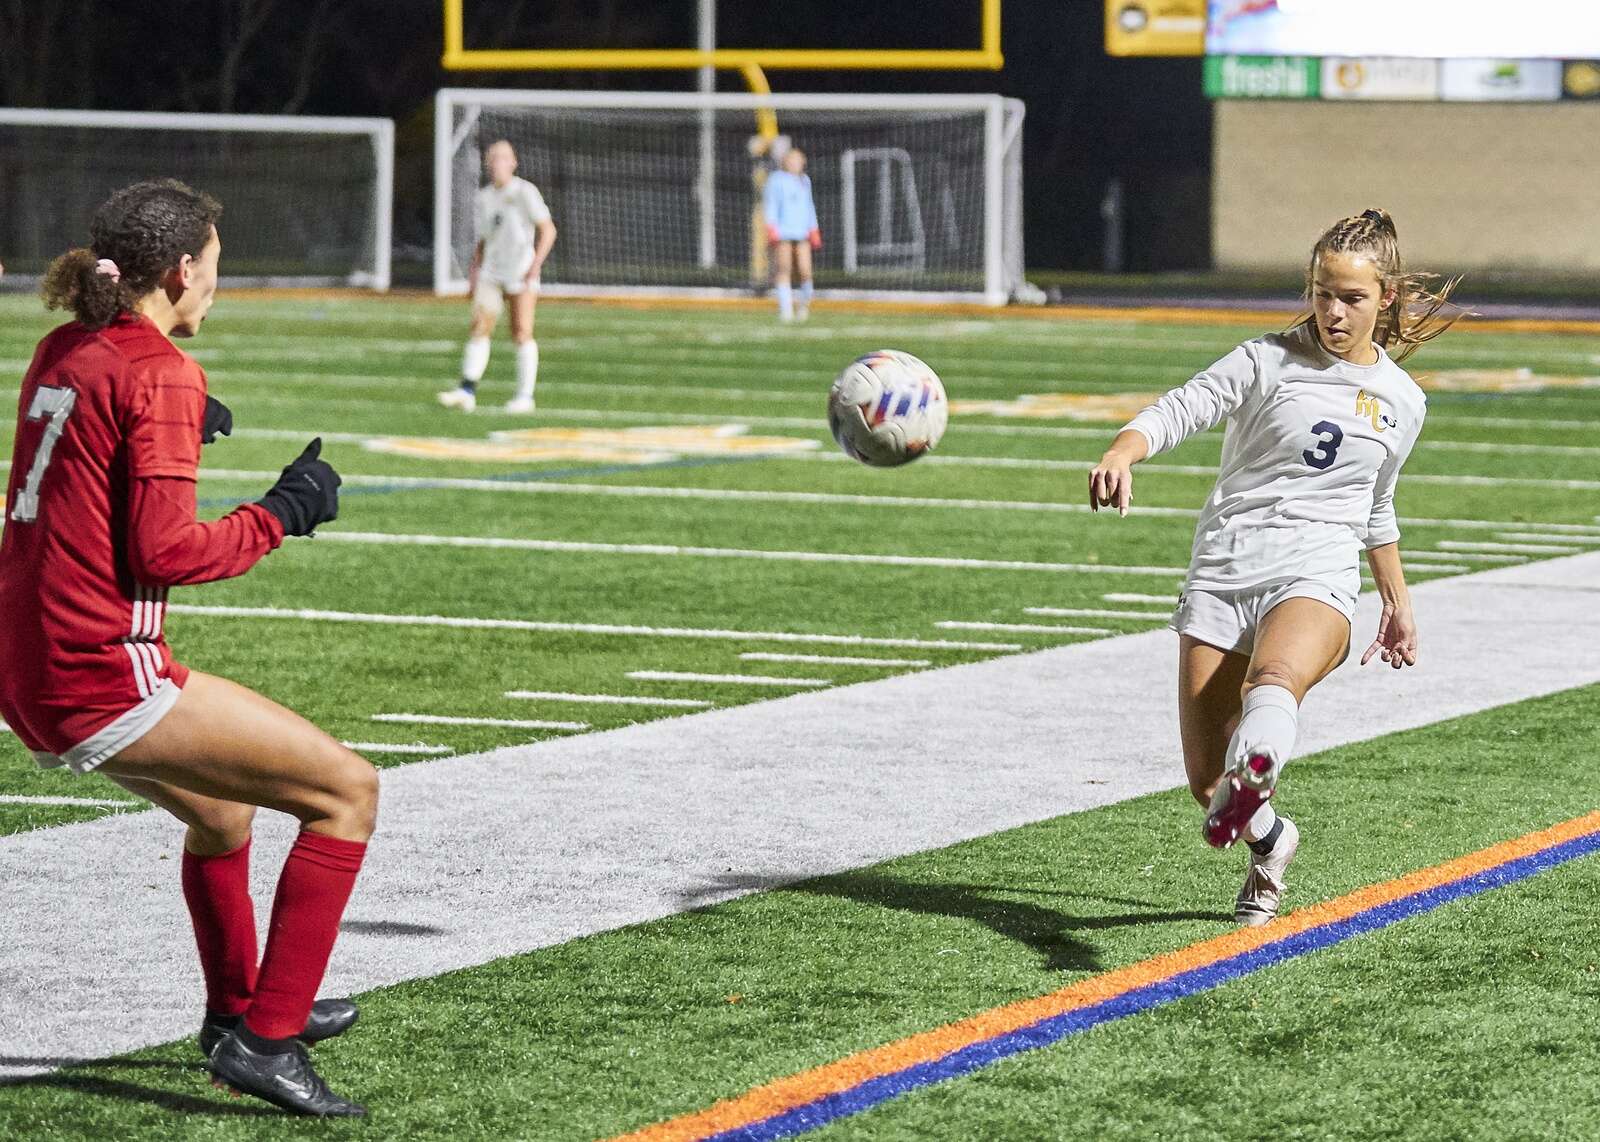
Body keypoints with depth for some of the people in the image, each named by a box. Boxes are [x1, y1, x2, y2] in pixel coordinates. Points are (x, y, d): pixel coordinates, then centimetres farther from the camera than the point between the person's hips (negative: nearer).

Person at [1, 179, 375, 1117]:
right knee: (348, 791, -5)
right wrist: (282, 513, -6)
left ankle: (237, 1007, 53)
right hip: (103, 679, -10)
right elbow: (164, 552, -18)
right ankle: (266, 1039, -8)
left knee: (222, 809, 33)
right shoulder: (160, 372, -13)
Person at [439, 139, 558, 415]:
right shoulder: (484, 197, 13)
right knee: (479, 326, -8)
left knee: (522, 332, -5)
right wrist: (474, 272, 12)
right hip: (490, 272, 5)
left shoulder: (525, 192, -4)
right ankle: (467, 390, -11)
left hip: (520, 271, -5)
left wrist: (535, 265, -14)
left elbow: (548, 230, -5)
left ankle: (525, 395, 0)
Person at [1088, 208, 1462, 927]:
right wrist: (1121, 454, -31)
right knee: (1204, 779, -1)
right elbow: (1179, 410, -10)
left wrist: (1398, 602, 35)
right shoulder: (1269, 362, 2)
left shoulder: (1401, 403, 12)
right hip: (1222, 575, 1)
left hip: (1317, 578, 0)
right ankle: (1269, 845, 35)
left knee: (1277, 676, -38)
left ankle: (1251, 776, -72)